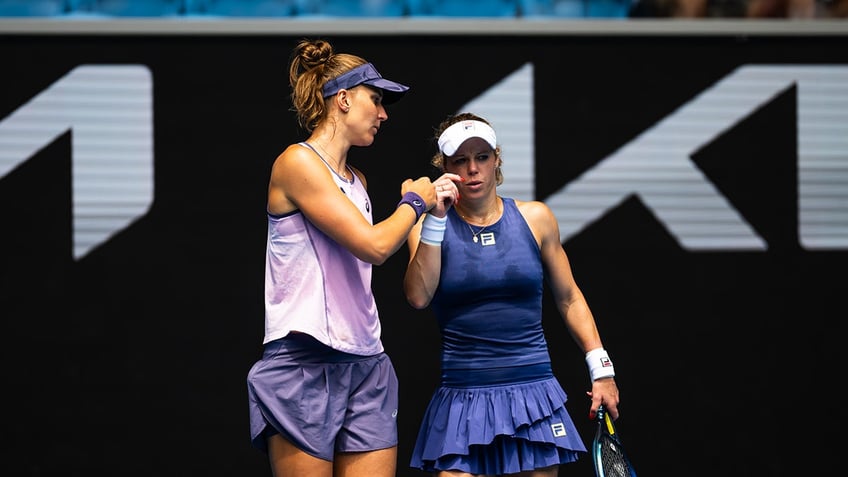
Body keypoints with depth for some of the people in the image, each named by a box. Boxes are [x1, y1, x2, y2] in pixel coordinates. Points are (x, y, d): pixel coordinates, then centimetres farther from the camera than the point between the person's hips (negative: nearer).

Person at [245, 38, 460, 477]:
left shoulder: (355, 181, 18)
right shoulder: (297, 162, -7)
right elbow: (373, 246, -12)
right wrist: (414, 202, 3)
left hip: (366, 367, 8)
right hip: (305, 363, -8)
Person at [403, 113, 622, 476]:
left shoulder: (535, 218, 5)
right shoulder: (432, 227, 3)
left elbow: (569, 300, 13)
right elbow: (418, 296, -13)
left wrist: (602, 370, 8)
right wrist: (435, 219, -14)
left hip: (533, 396, 1)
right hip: (463, 402, -1)